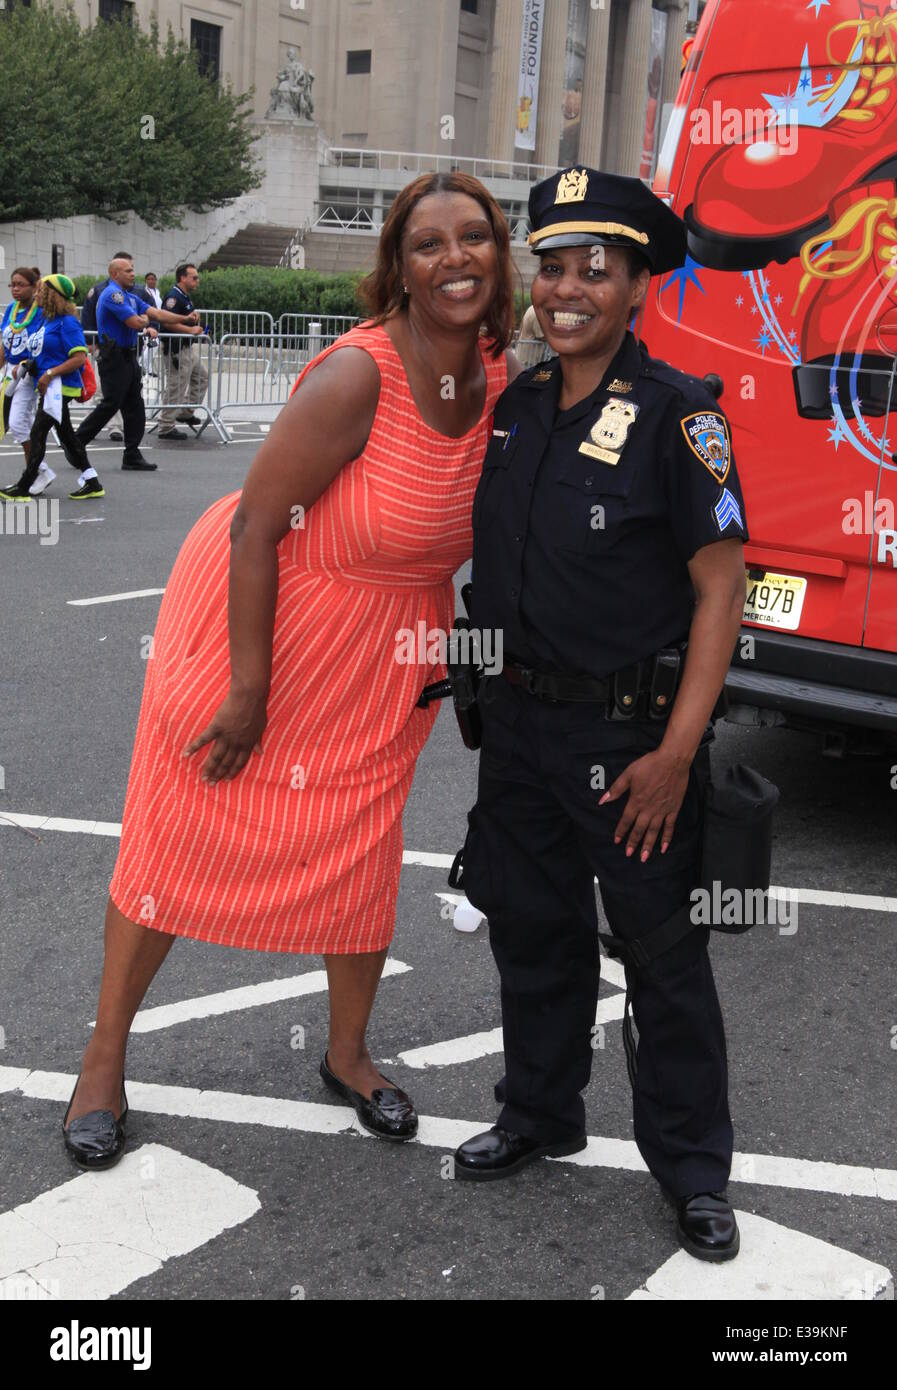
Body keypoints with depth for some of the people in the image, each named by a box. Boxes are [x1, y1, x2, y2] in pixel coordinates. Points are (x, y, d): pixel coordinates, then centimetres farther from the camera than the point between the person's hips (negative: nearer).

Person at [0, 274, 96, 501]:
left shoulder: (67, 322, -14)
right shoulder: (44, 319, 12)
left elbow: (80, 357, -20)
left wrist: (50, 374, -21)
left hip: (60, 385, -10)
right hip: (49, 386, 10)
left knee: (38, 432, -9)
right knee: (65, 433, 13)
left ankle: (23, 488, -5)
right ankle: (91, 482, 19)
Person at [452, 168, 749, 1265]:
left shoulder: (675, 413, -12)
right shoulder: (511, 405, 6)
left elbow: (719, 589, -15)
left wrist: (676, 751, -19)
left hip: (632, 737, -6)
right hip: (519, 723, 6)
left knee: (662, 951, 6)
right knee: (532, 929, 18)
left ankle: (691, 1165, 25)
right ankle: (539, 1114, 39)